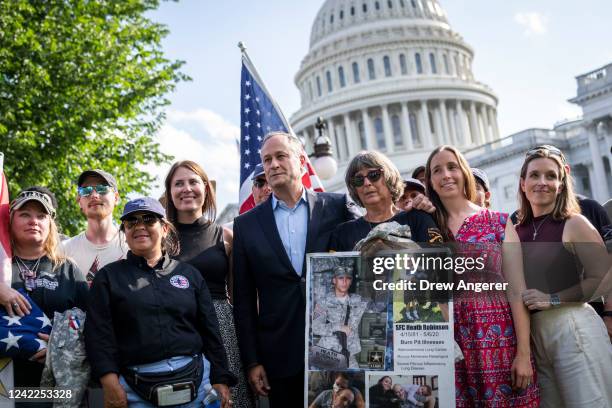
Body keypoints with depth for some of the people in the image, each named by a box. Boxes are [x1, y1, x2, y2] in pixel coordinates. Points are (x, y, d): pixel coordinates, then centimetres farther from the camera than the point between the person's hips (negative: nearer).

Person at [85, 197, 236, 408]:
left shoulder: (189, 274, 10)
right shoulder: (108, 276, 6)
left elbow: (210, 331, 9)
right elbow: (99, 333, -2)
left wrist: (221, 381, 3)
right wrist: (110, 383, -13)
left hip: (194, 382, 2)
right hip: (136, 389, -1)